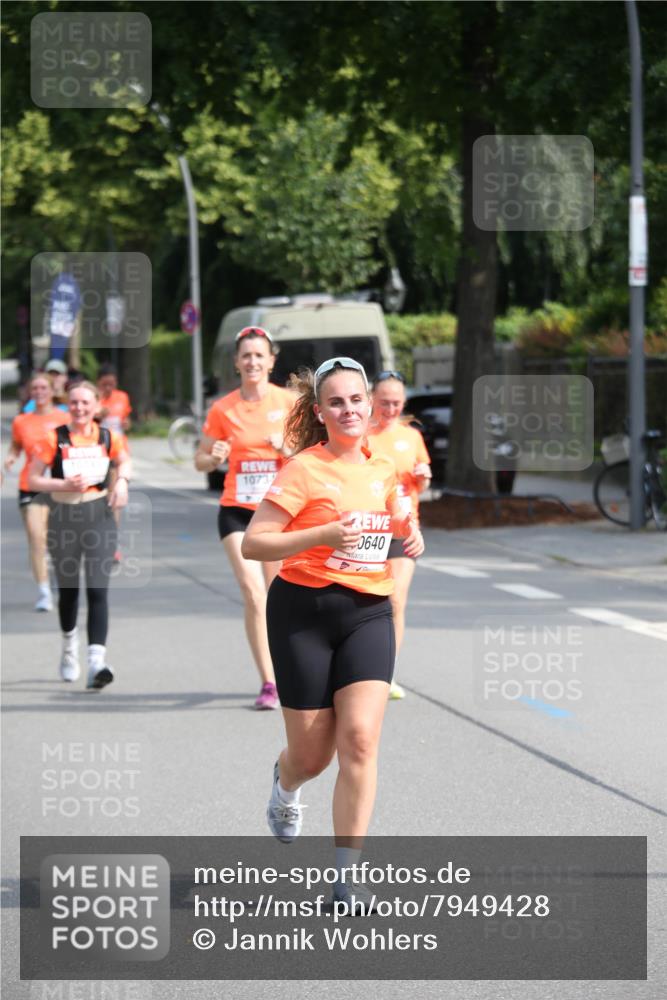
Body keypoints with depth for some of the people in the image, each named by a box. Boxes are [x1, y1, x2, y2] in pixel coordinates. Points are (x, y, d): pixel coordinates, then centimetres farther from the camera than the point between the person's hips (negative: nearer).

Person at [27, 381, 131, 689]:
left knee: (98, 590, -12)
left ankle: (96, 662, -20)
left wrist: (122, 481, 1)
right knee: (68, 590, 13)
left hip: (99, 516, 0)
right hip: (64, 519, 0)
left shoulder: (108, 438, 1)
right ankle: (69, 647, 41)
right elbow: (33, 480, -2)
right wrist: (64, 484, -17)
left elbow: (124, 461, 22)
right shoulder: (54, 439, -4)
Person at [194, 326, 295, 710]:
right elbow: (201, 460, 9)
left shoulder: (289, 402, 0)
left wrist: (286, 447, -18)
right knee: (254, 593, -14)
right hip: (237, 510, 0)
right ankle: (268, 682, -12)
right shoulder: (223, 409, 2)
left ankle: (280, 675, 27)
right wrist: (215, 457, -13)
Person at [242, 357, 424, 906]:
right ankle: (285, 785, 44)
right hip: (304, 612, -4)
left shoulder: (383, 469, 10)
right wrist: (323, 536, -25)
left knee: (360, 739, -15)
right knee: (313, 753, 3)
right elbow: (253, 544, -13)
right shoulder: (305, 469, -8)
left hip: (368, 613, 4)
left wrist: (411, 538, 5)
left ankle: (345, 878, -11)